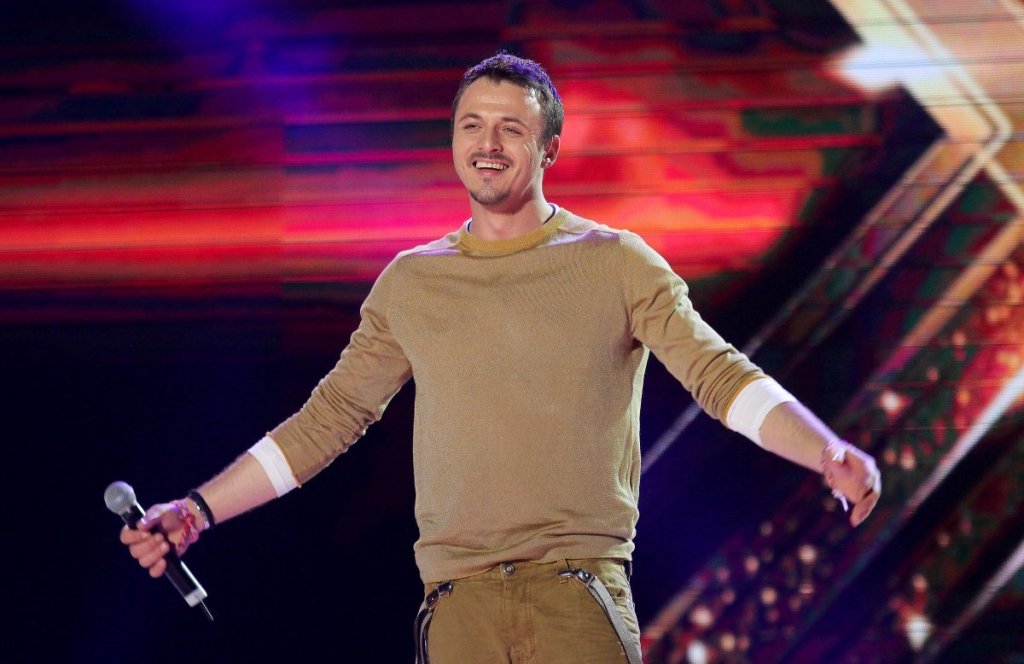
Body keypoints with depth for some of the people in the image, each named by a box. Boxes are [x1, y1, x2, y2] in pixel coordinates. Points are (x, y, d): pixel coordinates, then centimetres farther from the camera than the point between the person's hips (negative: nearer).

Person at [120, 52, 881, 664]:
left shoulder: (616, 265, 6)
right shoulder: (411, 282, 15)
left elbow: (723, 376, -3)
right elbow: (329, 418, 19)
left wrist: (830, 453, -19)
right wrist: (199, 509, 14)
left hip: (582, 588, -2)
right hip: (458, 597, 2)